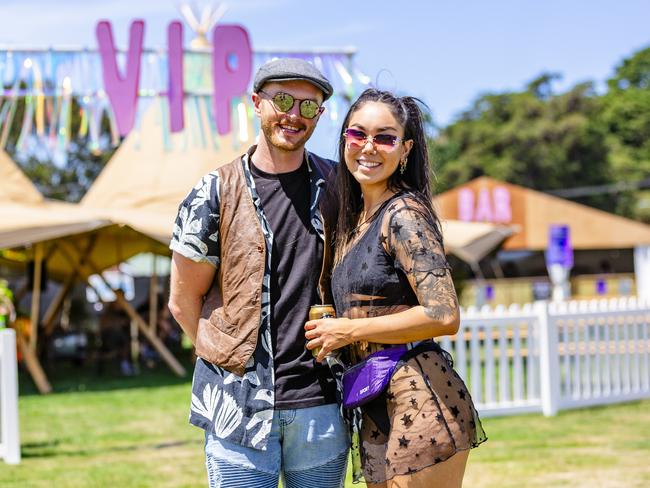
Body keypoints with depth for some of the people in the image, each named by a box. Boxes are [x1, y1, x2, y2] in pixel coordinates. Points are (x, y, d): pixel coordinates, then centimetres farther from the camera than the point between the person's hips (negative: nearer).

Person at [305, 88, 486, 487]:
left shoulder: (404, 214, -11)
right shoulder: (356, 218, 16)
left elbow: (444, 316, -20)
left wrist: (349, 330, -12)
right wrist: (327, 328, 9)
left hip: (420, 408, -9)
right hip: (378, 416, 9)